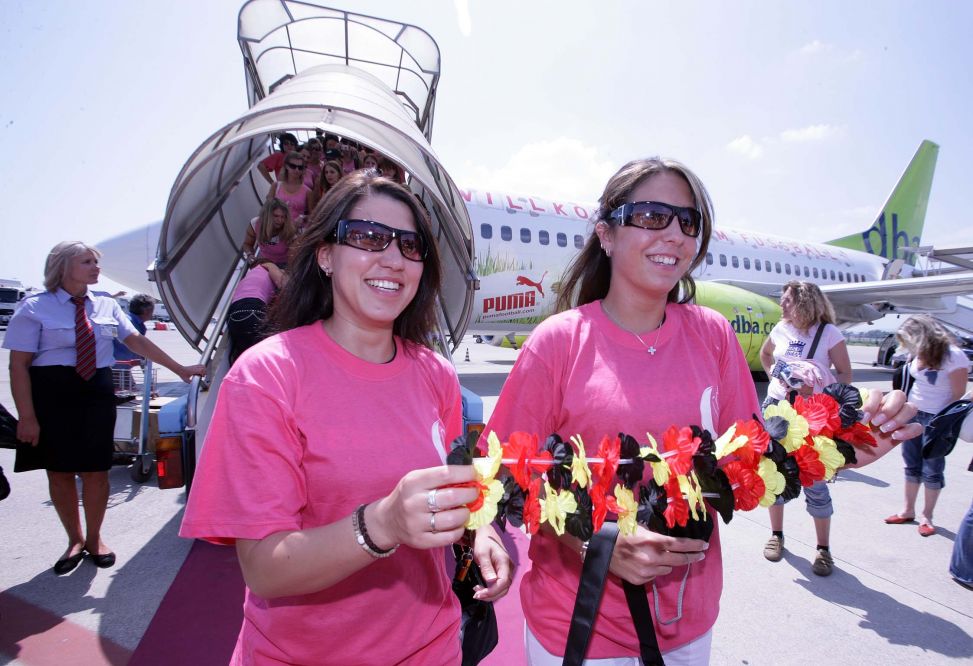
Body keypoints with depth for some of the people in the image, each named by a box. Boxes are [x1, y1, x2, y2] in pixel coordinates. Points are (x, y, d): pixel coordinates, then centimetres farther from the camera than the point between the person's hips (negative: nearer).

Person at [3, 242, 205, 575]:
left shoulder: (106, 306, 7)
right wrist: (27, 417, -14)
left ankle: (94, 538, 26)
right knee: (60, 471, 8)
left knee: (96, 470, 5)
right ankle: (74, 539, 28)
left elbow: (137, 340, 7)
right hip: (52, 395, -2)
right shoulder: (36, 307, -6)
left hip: (97, 391, 3)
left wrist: (179, 369, 2)